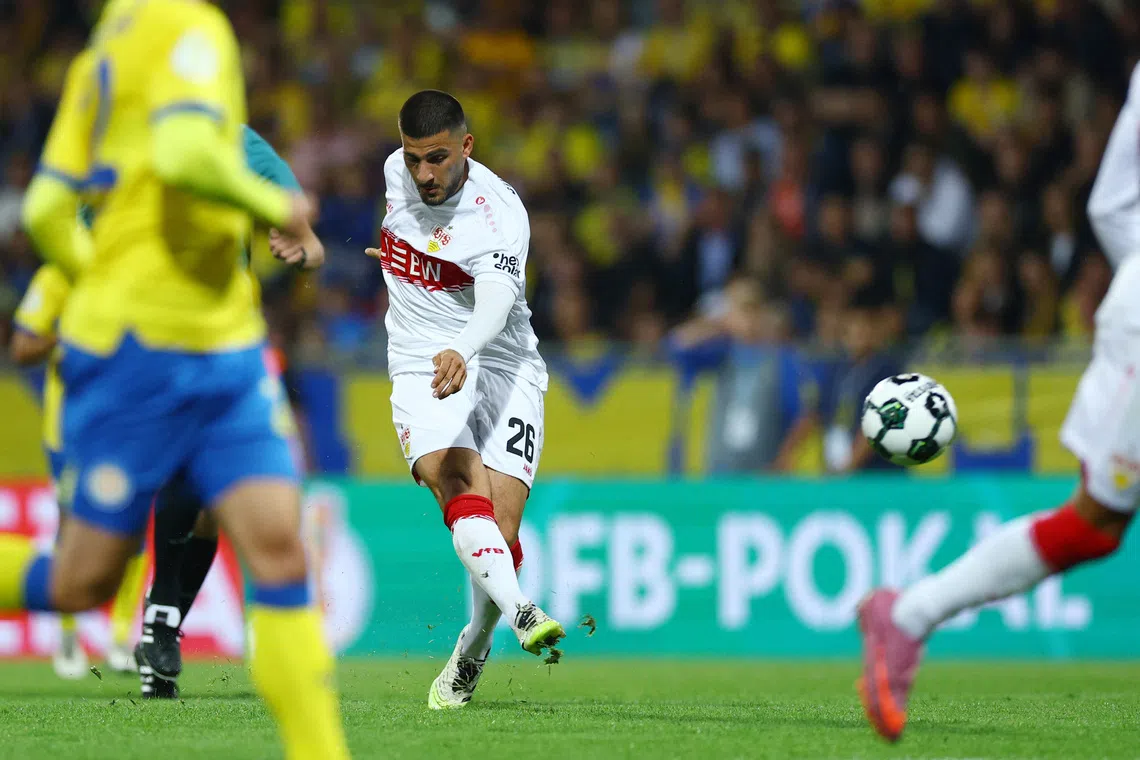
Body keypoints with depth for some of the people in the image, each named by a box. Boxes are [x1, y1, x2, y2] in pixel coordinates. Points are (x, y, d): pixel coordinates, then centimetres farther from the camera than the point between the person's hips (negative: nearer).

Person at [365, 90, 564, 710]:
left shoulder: (500, 214, -18)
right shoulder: (397, 171, 0)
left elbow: (497, 302, -36)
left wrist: (462, 352, -53)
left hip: (501, 369, -3)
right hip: (420, 372, 3)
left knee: (501, 533, -13)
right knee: (459, 487, -27)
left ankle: (469, 658, 12)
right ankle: (520, 613, -47)